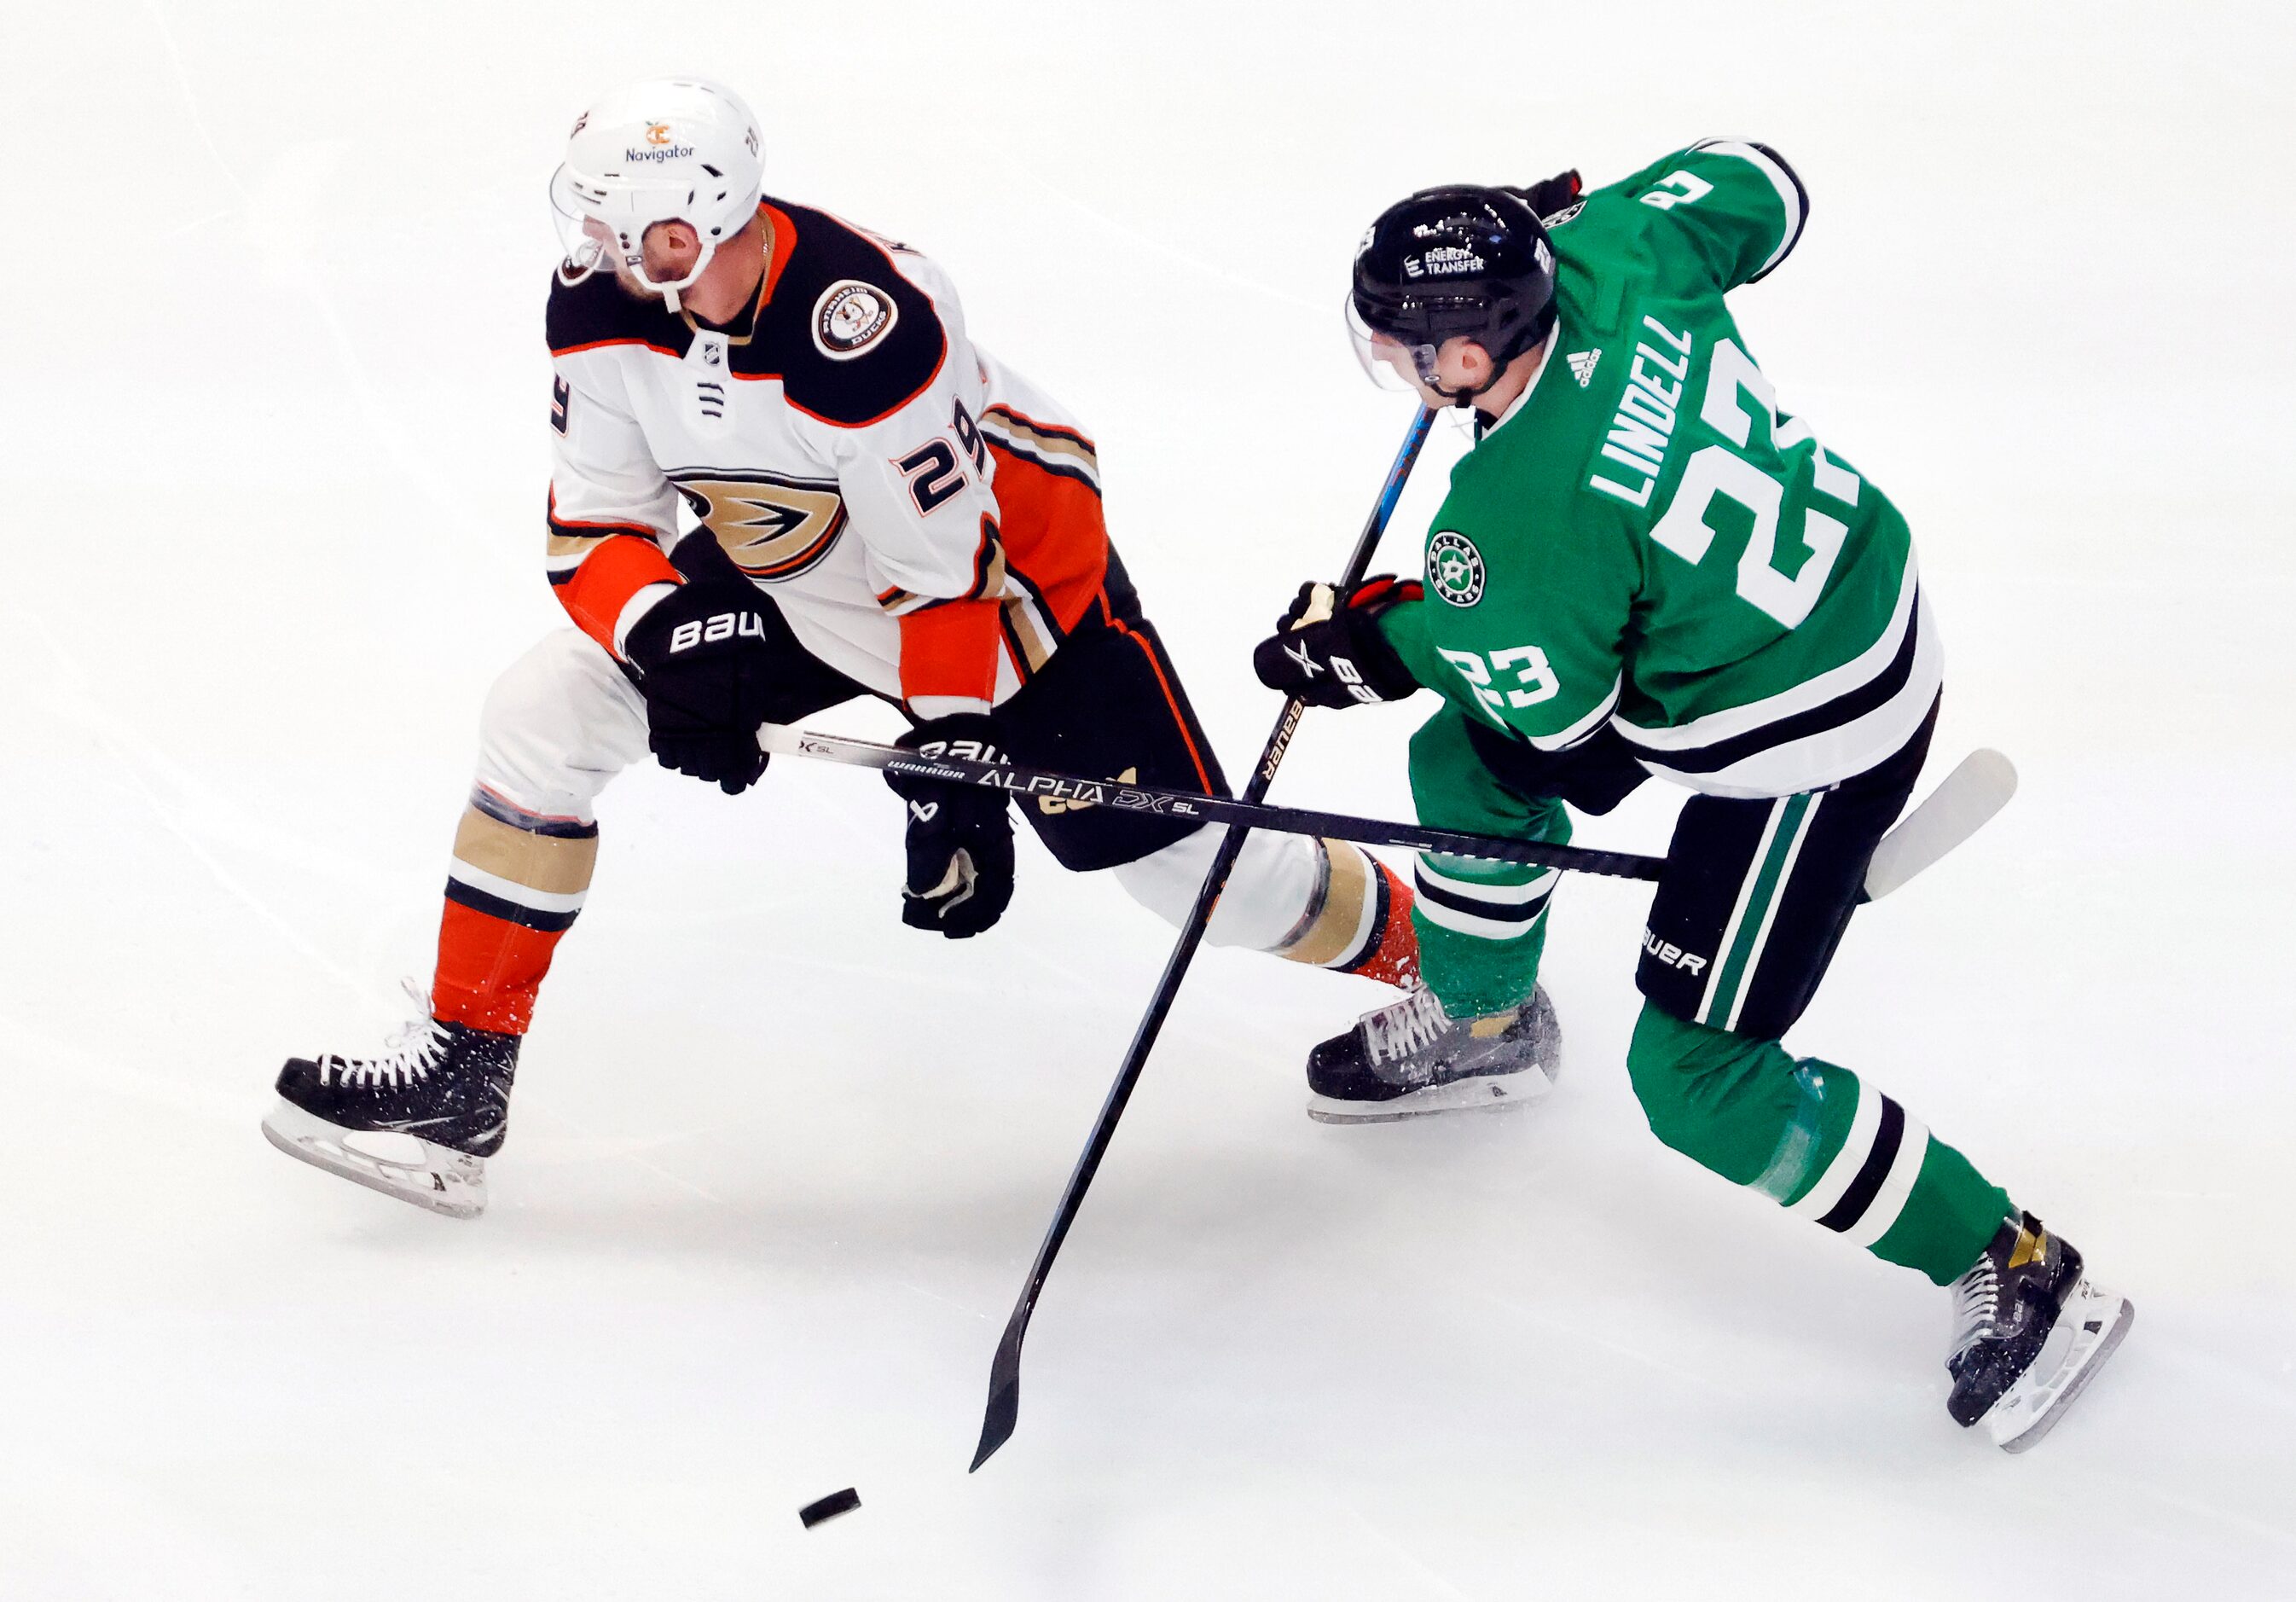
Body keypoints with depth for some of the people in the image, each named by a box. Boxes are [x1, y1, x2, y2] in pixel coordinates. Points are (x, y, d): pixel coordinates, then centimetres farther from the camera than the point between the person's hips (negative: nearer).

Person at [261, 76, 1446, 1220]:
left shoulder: (863, 331, -38)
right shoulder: (603, 303, -18)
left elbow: (949, 574, -31)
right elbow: (594, 524, -10)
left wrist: (956, 772, -30)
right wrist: (672, 647, -29)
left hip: (1015, 571, -6)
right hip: (786, 583, 6)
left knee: (1180, 856, -7)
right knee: (540, 718, -4)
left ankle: (1410, 951, 21)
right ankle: (462, 1066, 4)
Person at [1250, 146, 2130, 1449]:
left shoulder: (1524, 513, -34)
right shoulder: (1605, 257, -15)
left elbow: (1548, 703, -15)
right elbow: (1757, 188, 5)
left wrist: (1372, 645, -2)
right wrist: (1549, 215, 14)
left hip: (1811, 745, -10)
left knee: (1697, 1074, -4)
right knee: (1469, 760, 23)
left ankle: (2013, 1274, 5)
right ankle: (1479, 1018, 52)